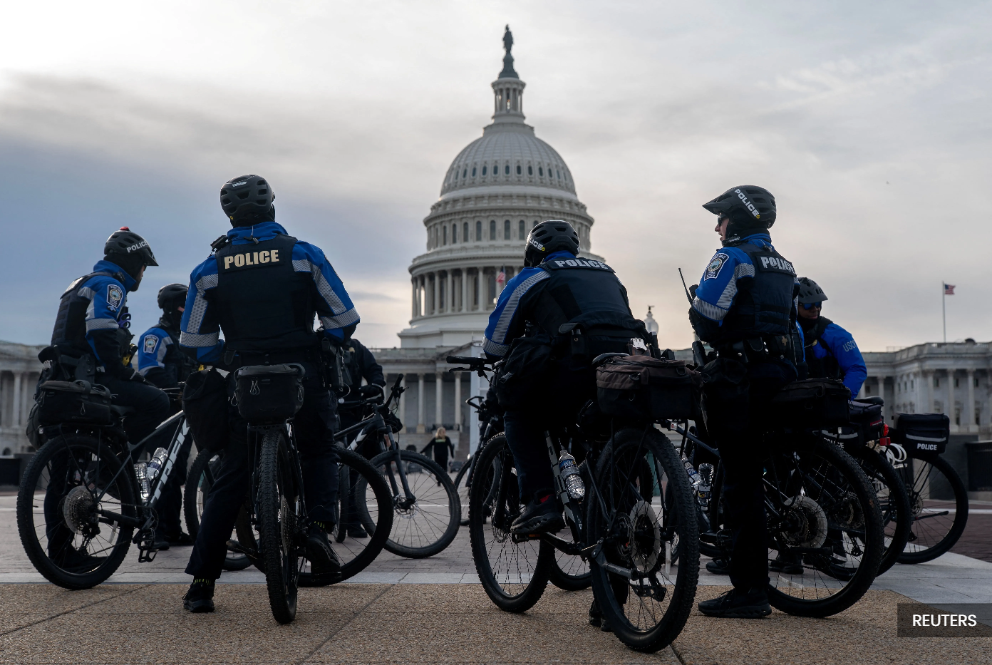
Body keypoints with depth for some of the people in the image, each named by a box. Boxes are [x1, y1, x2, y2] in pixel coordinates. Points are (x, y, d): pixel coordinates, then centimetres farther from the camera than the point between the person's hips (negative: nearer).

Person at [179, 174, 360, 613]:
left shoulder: (209, 270, 4)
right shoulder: (304, 255, 0)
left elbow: (195, 345, 7)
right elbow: (344, 322, 2)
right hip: (304, 378, -1)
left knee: (230, 481, 11)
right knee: (319, 453, 22)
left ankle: (201, 583, 10)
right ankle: (318, 525, -4)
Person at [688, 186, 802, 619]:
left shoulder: (732, 258, -8)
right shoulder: (783, 266, 20)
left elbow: (704, 319, -15)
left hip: (743, 377, -9)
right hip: (782, 373, 9)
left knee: (740, 481, -7)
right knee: (752, 475, 14)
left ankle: (749, 589, -6)